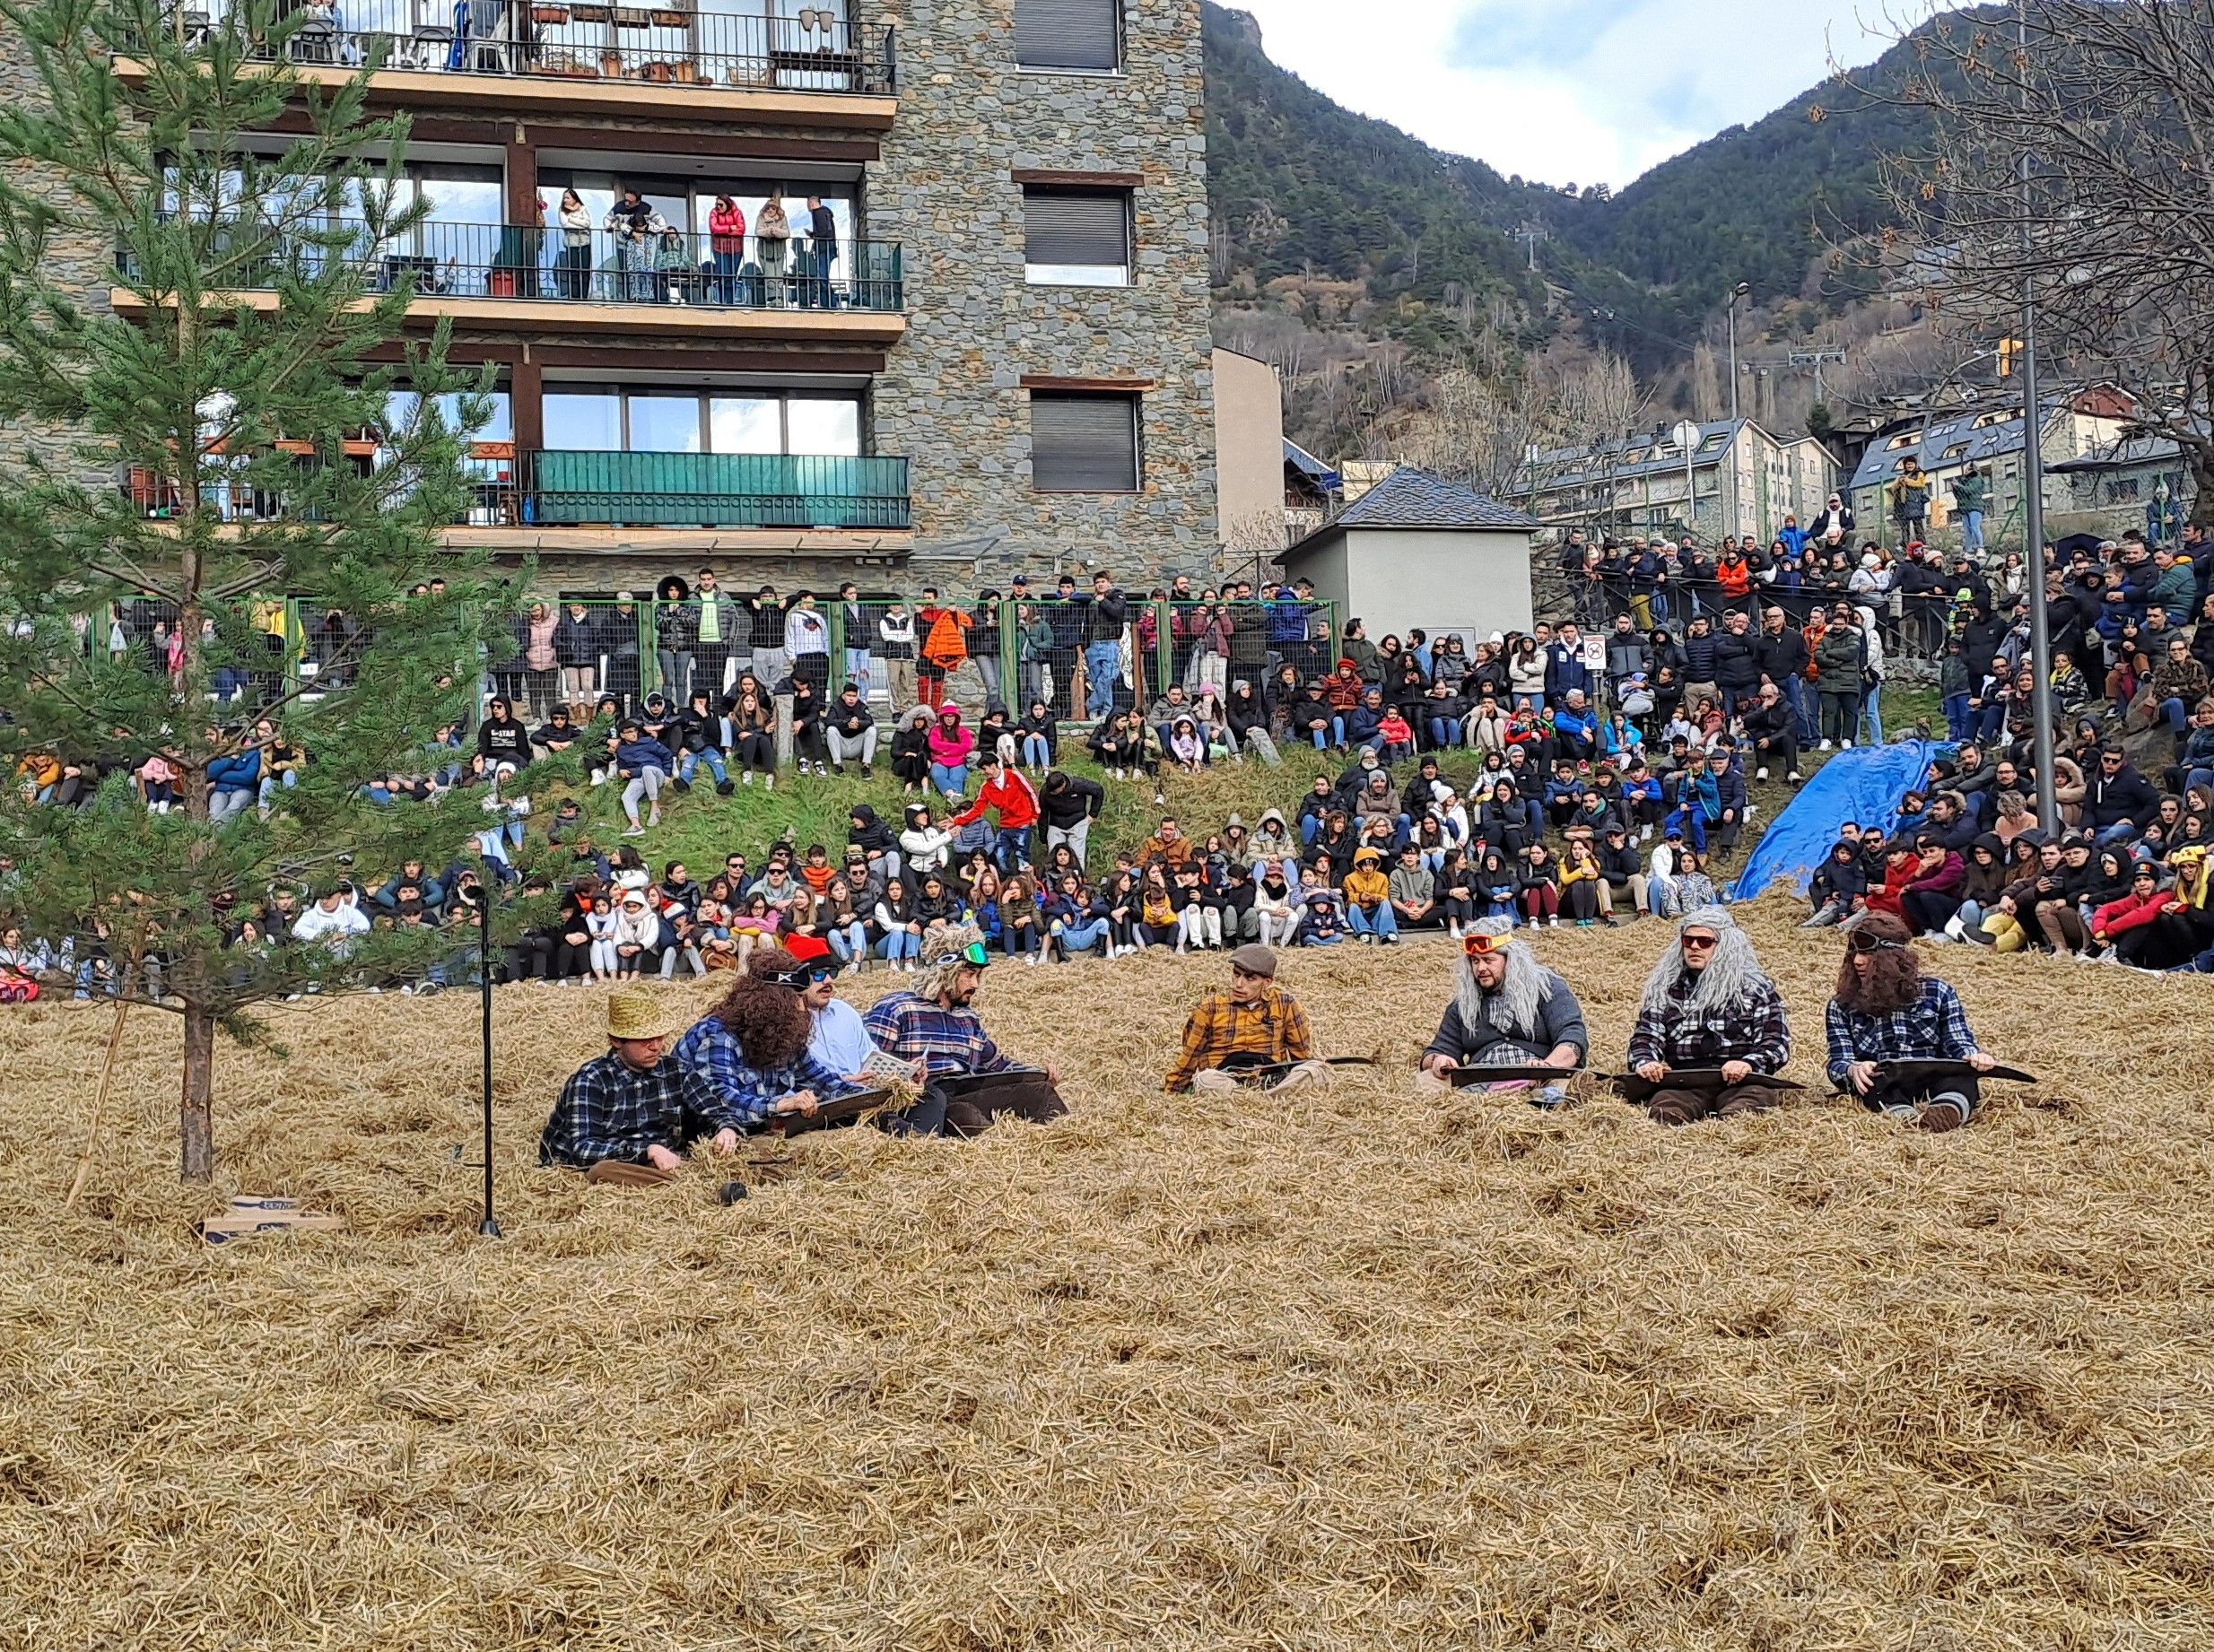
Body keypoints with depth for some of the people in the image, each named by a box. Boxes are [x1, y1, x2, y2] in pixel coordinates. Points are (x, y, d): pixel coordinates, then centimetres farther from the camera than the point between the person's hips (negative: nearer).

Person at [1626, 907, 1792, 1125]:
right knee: (1665, 1111, -36)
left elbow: (1777, 1040, 8)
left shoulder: (1756, 988, 18)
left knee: (1756, 1096, -39)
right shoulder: (1665, 989, 23)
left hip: (1740, 1083, -1)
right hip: (1682, 1084, 1)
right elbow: (1645, 1036, 15)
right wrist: (1644, 1062, -9)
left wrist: (1750, 1063, -14)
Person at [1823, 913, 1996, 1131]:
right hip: (1883, 1086, 0)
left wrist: (1974, 1057, -17)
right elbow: (1838, 1064, 6)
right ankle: (1903, 1114, -67)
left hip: (1937, 1081, 1)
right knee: (1875, 1079, -36)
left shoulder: (1936, 992, 16)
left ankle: (1948, 1111, -68)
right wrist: (1853, 1070, -21)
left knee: (1961, 1075, -34)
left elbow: (1959, 1043, 10)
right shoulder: (1842, 1006, 15)